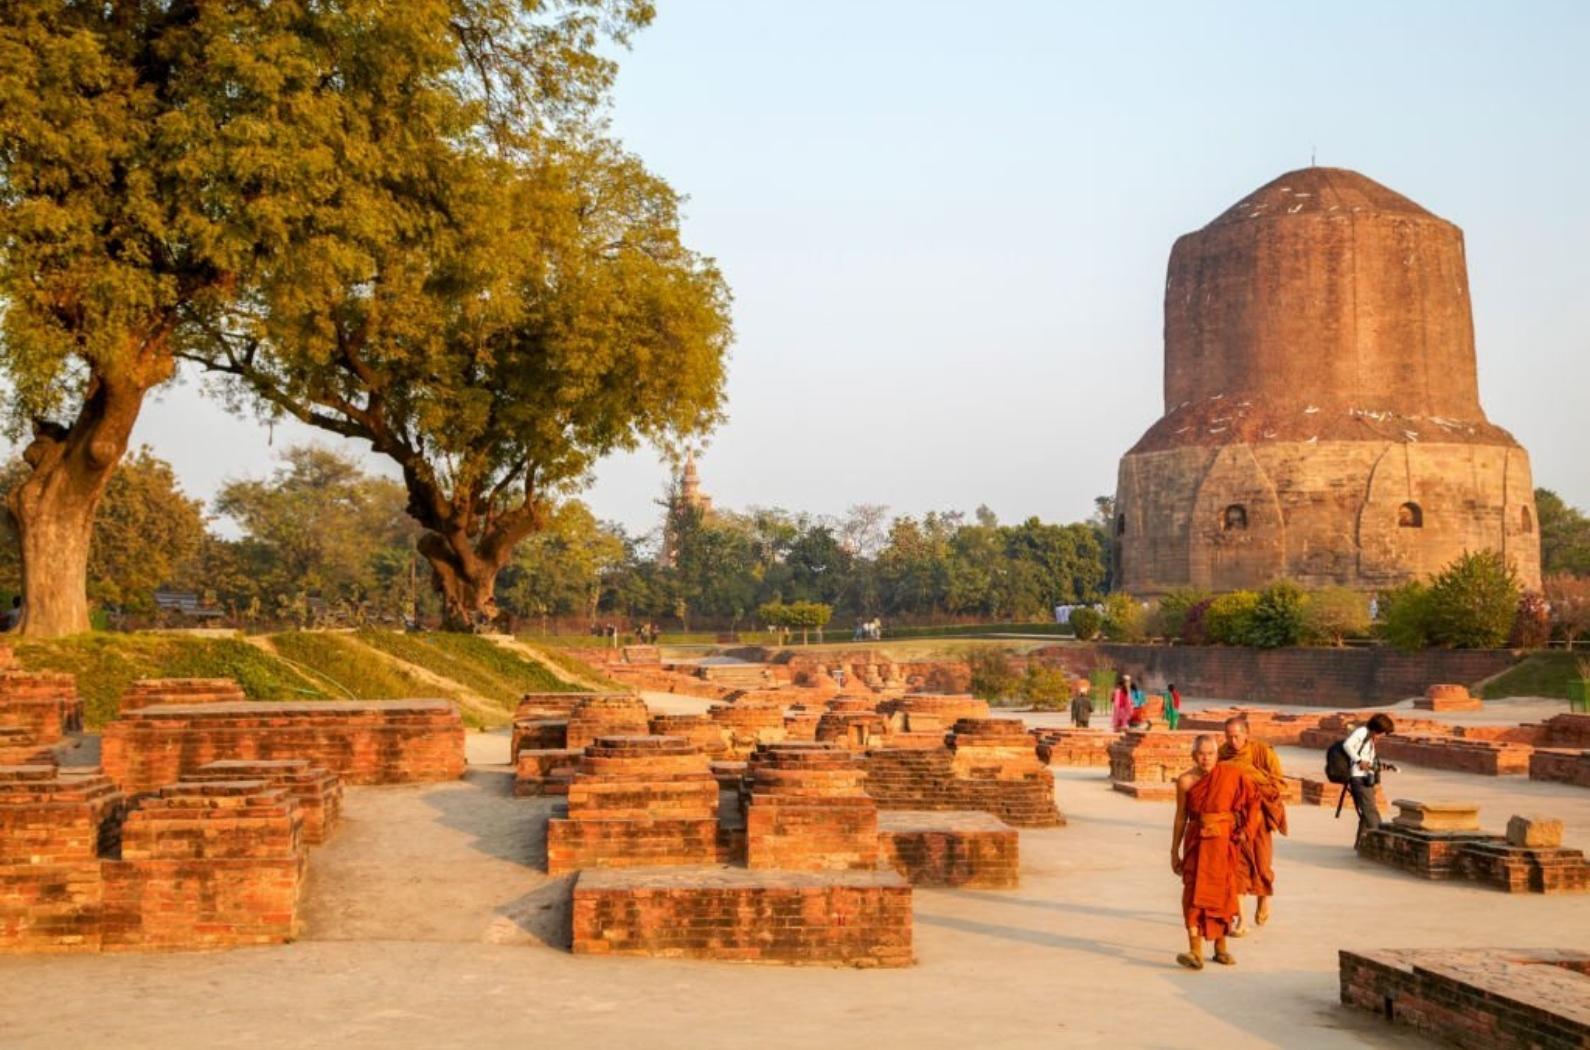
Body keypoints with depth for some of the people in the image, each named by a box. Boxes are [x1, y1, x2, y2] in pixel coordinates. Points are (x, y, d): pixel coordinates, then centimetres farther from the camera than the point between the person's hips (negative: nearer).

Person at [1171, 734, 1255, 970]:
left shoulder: (1230, 774, -3)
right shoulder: (1185, 781, -3)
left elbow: (1248, 802, 8)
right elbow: (1181, 817, 4)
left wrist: (1242, 829, 2)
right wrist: (1175, 851, 6)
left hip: (1224, 842, 1)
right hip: (1197, 841, -1)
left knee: (1223, 893, 8)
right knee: (1195, 892, -11)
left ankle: (1220, 947, 24)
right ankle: (1195, 951, -17)